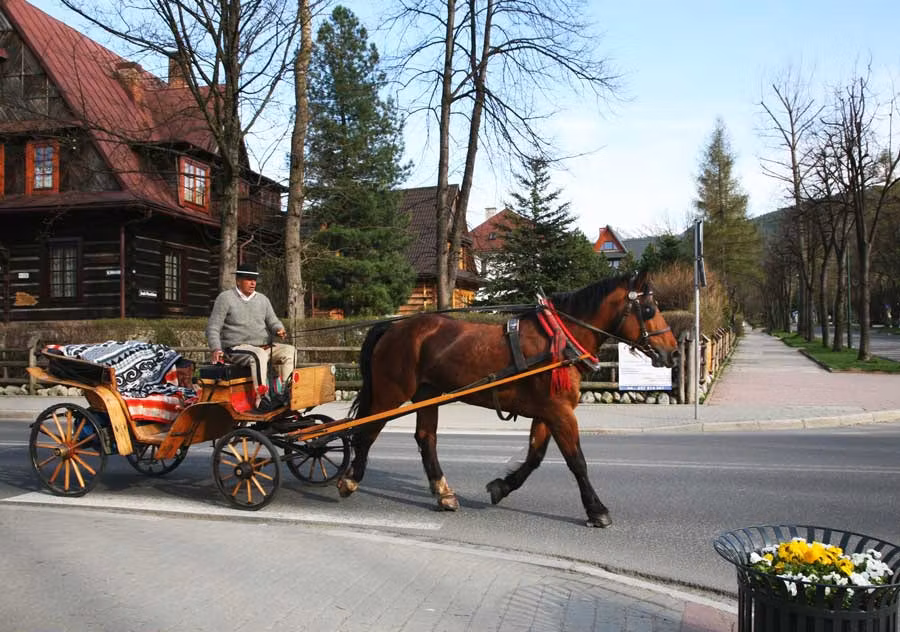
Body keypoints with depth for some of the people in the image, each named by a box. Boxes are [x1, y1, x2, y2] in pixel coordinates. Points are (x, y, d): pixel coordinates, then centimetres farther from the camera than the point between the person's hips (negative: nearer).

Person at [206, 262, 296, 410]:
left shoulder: (262, 299, 18)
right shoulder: (225, 298, 2)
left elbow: (272, 321, 16)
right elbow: (213, 327, -1)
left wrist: (279, 329, -10)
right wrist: (216, 349, -17)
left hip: (265, 346, 6)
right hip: (237, 348, -6)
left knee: (289, 350, -17)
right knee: (259, 355, -37)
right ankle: (262, 399, -40)